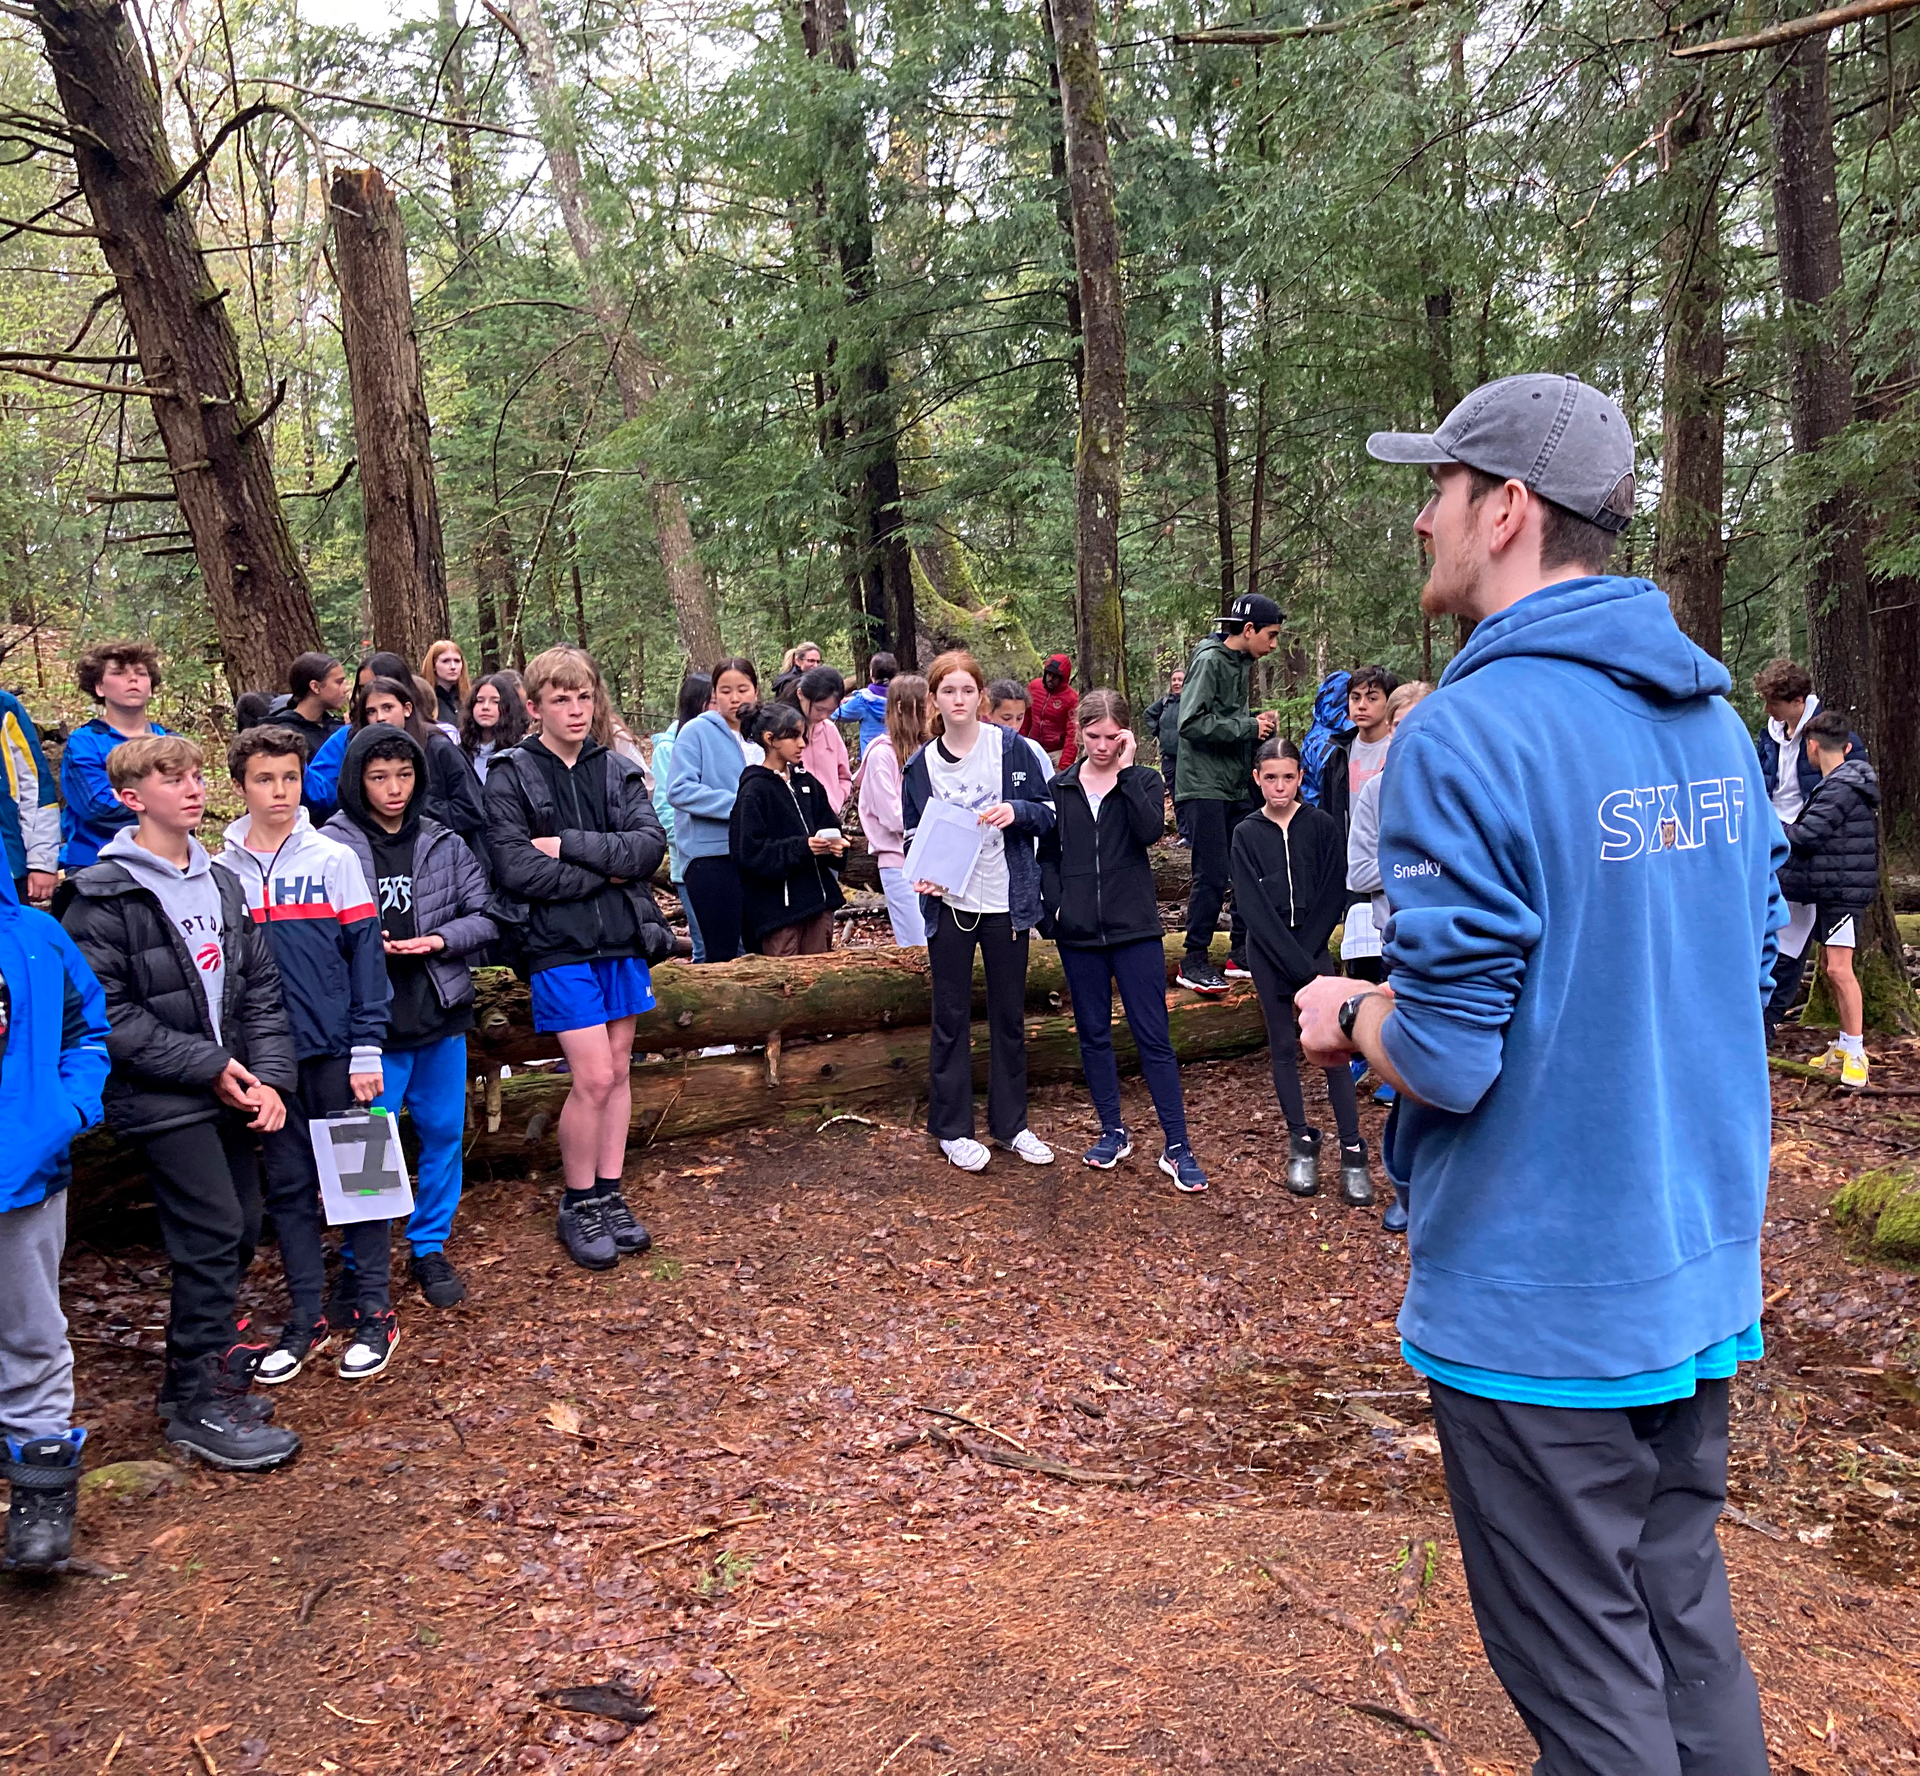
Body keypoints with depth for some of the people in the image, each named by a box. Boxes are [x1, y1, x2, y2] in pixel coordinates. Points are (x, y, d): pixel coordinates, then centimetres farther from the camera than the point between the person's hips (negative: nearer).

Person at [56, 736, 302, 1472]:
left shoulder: (221, 882, 11)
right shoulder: (101, 895, -10)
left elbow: (261, 986, 9)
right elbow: (107, 1012, -15)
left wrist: (268, 1075, -3)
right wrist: (208, 1066, -16)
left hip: (229, 1089, 7)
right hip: (162, 1099, -7)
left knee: (241, 1231, 11)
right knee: (213, 1236, -8)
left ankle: (195, 1370, 29)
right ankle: (198, 1405, 6)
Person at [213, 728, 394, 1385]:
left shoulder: (334, 859, -3)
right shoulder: (221, 872, 5)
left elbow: (365, 954, -5)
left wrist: (366, 1048, -9)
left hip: (335, 1051, -2)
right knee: (288, 1186, 10)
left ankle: (376, 1312, 15)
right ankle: (305, 1317, 21)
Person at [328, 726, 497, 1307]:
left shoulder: (445, 843, 4)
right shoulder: (332, 847, -7)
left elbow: (486, 913, 5)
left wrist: (441, 939, -11)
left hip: (440, 1014, 4)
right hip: (369, 1015, -4)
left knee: (444, 1132, 12)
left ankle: (429, 1248, 29)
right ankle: (362, 1263, 20)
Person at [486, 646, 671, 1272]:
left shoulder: (617, 769, 7)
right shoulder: (511, 776, -4)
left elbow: (651, 843, -7)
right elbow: (516, 869, -15)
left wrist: (570, 846, -16)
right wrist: (605, 870, -12)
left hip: (623, 938, 4)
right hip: (559, 944, -4)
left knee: (618, 1070, 10)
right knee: (594, 1077, -6)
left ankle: (608, 1194, 24)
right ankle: (577, 1204, 13)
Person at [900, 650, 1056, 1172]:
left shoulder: (1011, 748, -2)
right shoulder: (920, 764, 2)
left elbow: (1048, 814, 2)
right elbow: (912, 833, 10)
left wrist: (1017, 810, -19)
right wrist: (922, 871, -9)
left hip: (1006, 901, 0)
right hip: (949, 903, 0)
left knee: (1009, 1016, 11)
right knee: (951, 1017, 6)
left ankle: (1011, 1122, 24)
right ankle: (952, 1128, 18)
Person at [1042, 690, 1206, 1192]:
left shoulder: (1143, 782, 0)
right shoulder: (1060, 788, 7)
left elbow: (1150, 830, -20)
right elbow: (1048, 854, 10)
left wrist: (1126, 769, -17)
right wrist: (1056, 904, -4)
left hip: (1135, 927, -3)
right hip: (1079, 932, 3)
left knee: (1153, 1035, -2)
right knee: (1093, 1033, 11)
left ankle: (1176, 1146, 2)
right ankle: (1113, 1131, 25)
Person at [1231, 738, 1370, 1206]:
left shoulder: (1321, 825, -1)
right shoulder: (1246, 835, -1)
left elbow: (1333, 895, -2)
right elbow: (1253, 908, -7)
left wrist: (1305, 954, -10)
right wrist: (1296, 966, -13)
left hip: (1313, 948, -1)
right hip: (1267, 952, 1)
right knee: (1282, 1047, 7)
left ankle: (1352, 1150, -2)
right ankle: (1302, 1141, 17)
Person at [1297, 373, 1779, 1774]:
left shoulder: (1467, 737, -21)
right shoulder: (1716, 721, 5)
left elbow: (1445, 1060, -24)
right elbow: (1747, 968, 14)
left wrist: (1350, 1016, -2)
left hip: (1542, 1302, -8)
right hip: (1700, 1276, 8)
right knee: (1688, 1625, 23)